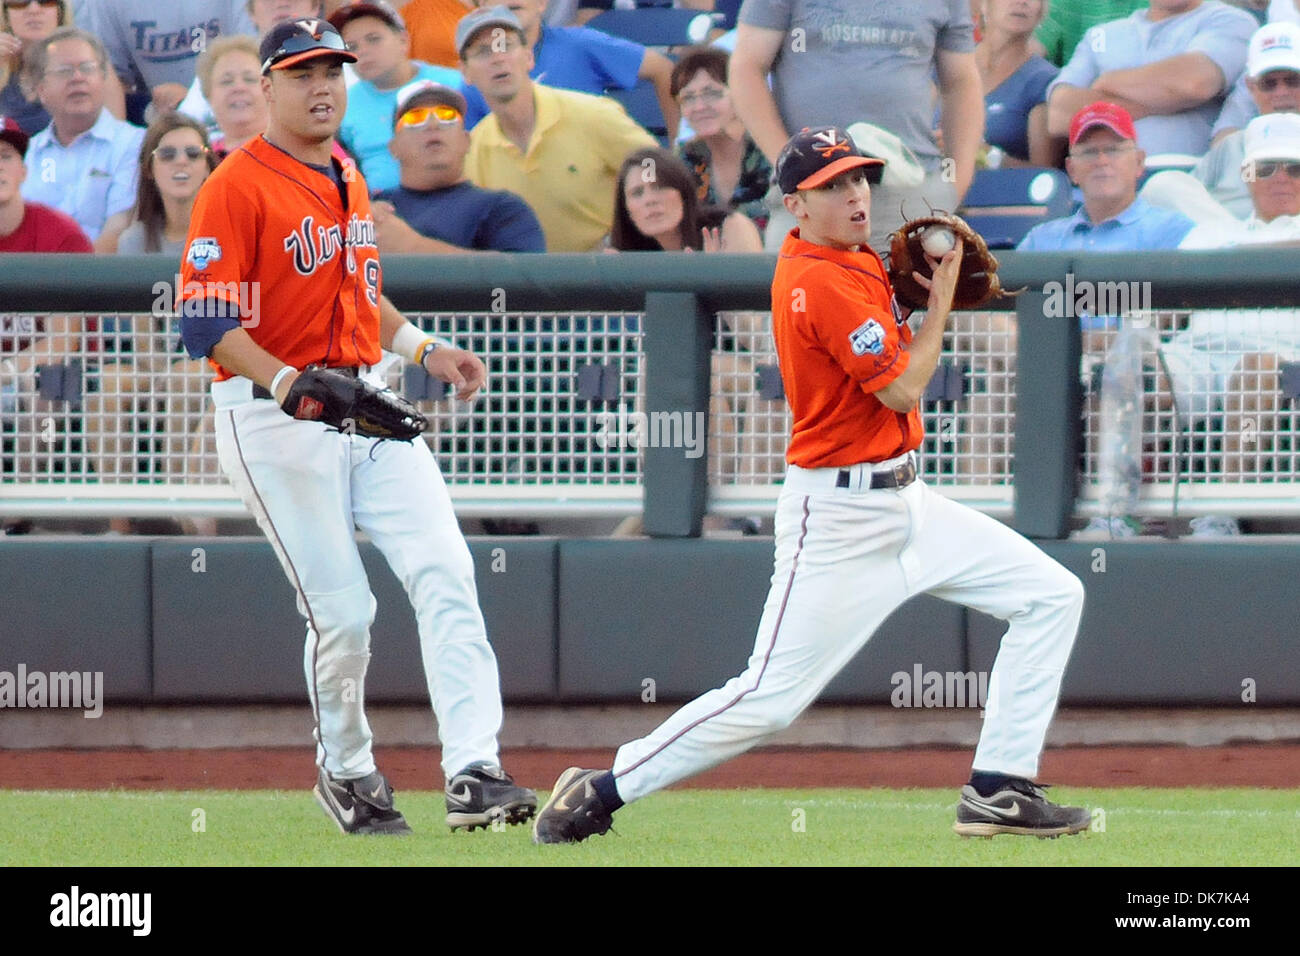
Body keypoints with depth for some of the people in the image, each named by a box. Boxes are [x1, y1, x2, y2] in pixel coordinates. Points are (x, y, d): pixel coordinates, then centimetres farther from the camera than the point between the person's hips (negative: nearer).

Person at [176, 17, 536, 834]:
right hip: (276, 425, -7)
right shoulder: (238, 187, -11)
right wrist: (290, 384, -30)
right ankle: (346, 773, 22)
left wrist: (424, 350, 16)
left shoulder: (348, 180, 15)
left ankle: (474, 773, -17)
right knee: (343, 614, -4)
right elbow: (206, 322, -18)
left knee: (445, 572, -10)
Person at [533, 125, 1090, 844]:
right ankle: (601, 791, 3)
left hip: (903, 503, 10)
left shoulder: (854, 261, 9)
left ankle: (999, 793, 1)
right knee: (769, 698, -10)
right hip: (839, 519, -10)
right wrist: (940, 297, -7)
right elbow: (901, 390, -18)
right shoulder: (821, 283, -20)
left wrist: (917, 276, 7)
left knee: (1052, 597, 3)